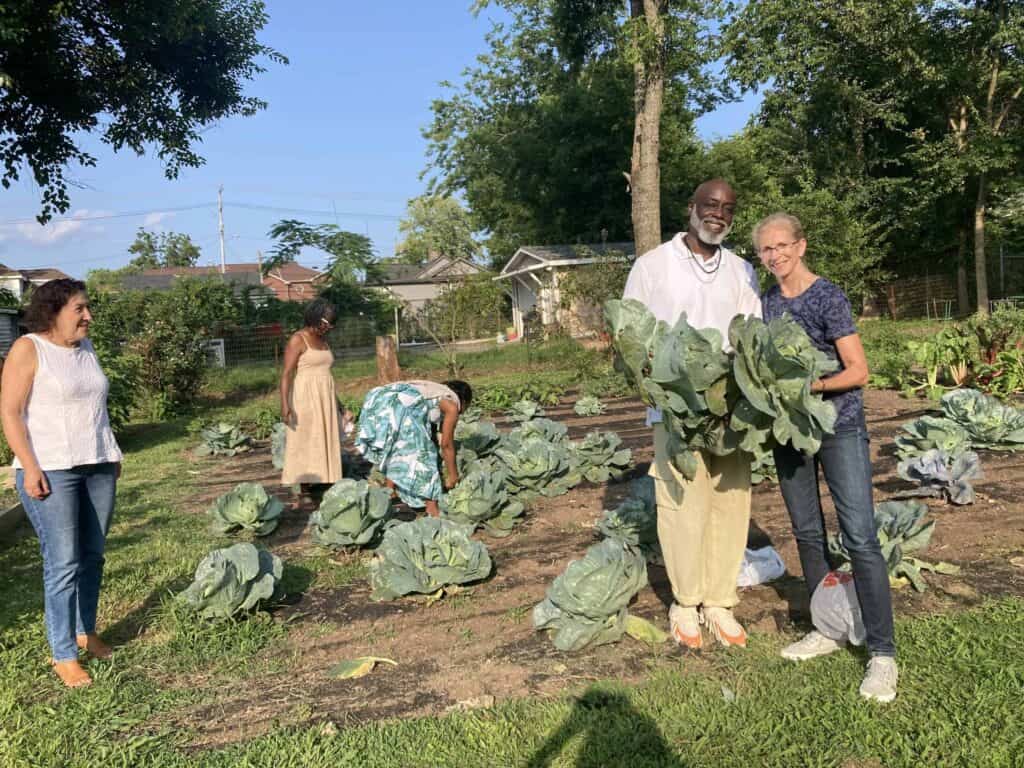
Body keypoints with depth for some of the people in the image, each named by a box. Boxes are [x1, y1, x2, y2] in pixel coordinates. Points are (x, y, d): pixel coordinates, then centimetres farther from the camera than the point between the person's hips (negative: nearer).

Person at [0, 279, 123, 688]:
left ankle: (86, 631, 25)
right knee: (63, 562, -6)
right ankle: (63, 655, 3)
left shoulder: (86, 347, 12)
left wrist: (113, 454, 17)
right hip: (51, 470, -6)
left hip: (97, 468, 6)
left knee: (93, 555, 10)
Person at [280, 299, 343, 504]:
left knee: (324, 443, 5)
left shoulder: (322, 340, 13)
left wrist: (333, 401, 25)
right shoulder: (297, 339, -10)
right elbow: (286, 373, -15)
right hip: (304, 397, -7)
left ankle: (323, 486, 9)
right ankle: (304, 492, -1)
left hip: (324, 398, 7)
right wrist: (284, 404, -25)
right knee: (304, 443, -5)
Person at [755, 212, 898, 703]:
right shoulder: (765, 304, 7)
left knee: (860, 537, -10)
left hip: (838, 426, -6)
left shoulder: (828, 297, -10)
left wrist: (807, 386, -23)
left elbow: (858, 371, -12)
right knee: (807, 533, 12)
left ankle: (882, 653, -3)